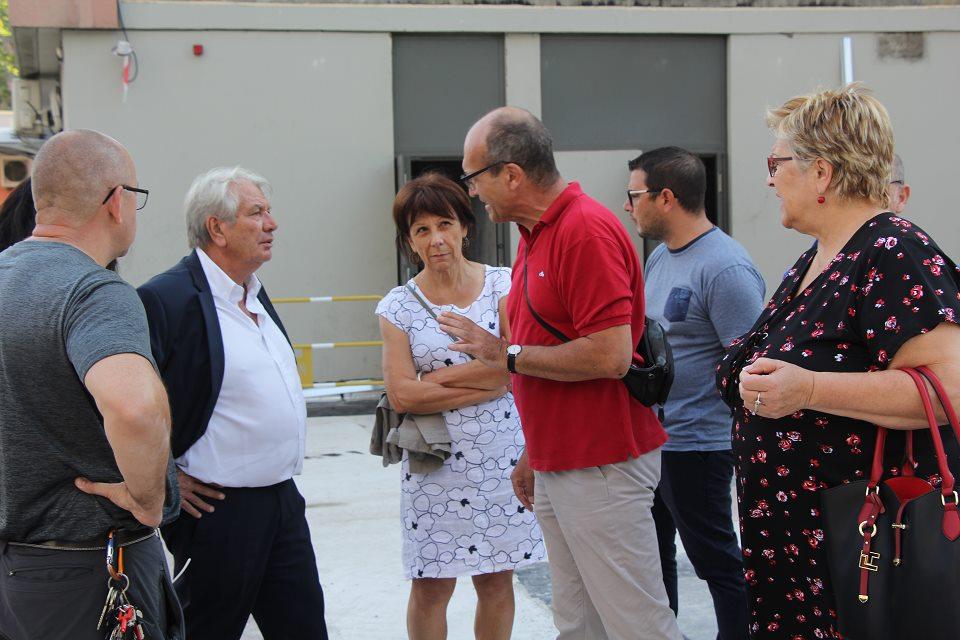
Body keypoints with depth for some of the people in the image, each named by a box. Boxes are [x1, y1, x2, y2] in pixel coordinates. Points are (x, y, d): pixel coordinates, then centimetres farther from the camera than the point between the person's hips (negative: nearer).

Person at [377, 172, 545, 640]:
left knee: (497, 582, 10)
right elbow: (402, 395, -9)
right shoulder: (398, 307, 0)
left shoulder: (503, 284, 1)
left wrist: (439, 377, -10)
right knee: (431, 587, 5)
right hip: (435, 461, 0)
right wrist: (486, 385, -11)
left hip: (503, 456, 1)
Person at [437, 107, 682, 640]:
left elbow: (609, 356, -24)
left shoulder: (586, 230, -16)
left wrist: (507, 354, -13)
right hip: (555, 468, 10)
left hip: (601, 469, -10)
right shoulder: (536, 235, 14)